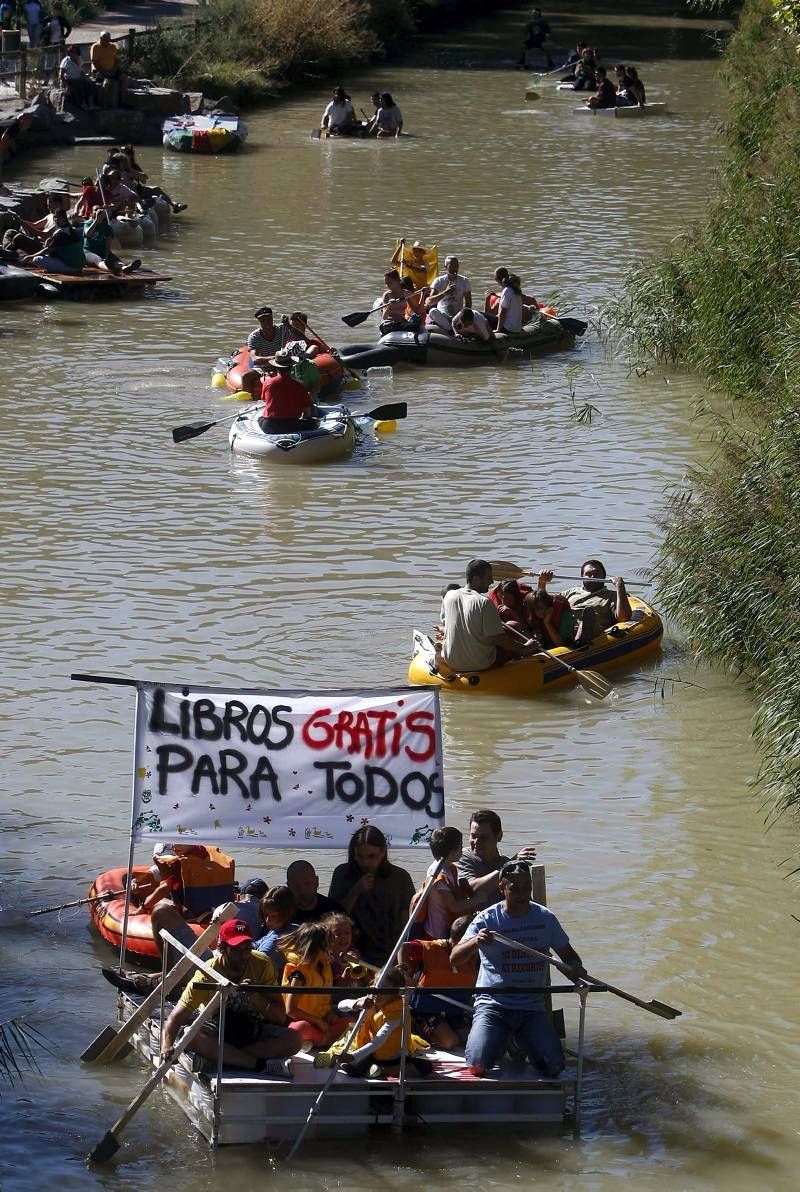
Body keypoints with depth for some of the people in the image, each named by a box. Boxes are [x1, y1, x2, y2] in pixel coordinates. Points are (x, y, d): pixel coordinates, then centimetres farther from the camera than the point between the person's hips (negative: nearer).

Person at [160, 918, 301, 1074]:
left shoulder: (262, 965, -14)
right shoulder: (206, 975, -20)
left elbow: (280, 1017, -13)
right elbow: (174, 1020, -23)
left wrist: (256, 997, -31)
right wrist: (166, 1048, -43)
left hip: (254, 1032, 2)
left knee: (294, 1039, -28)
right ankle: (262, 1065, -32)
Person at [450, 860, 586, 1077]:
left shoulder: (545, 918, 4)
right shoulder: (486, 920, -5)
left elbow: (567, 954, 15)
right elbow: (454, 959, -14)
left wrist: (576, 969, -9)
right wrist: (476, 942, -35)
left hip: (533, 1007, 2)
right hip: (492, 1005, -2)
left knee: (553, 1066, -17)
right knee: (478, 1065, -22)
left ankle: (522, 1042, 17)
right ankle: (502, 1040, 14)